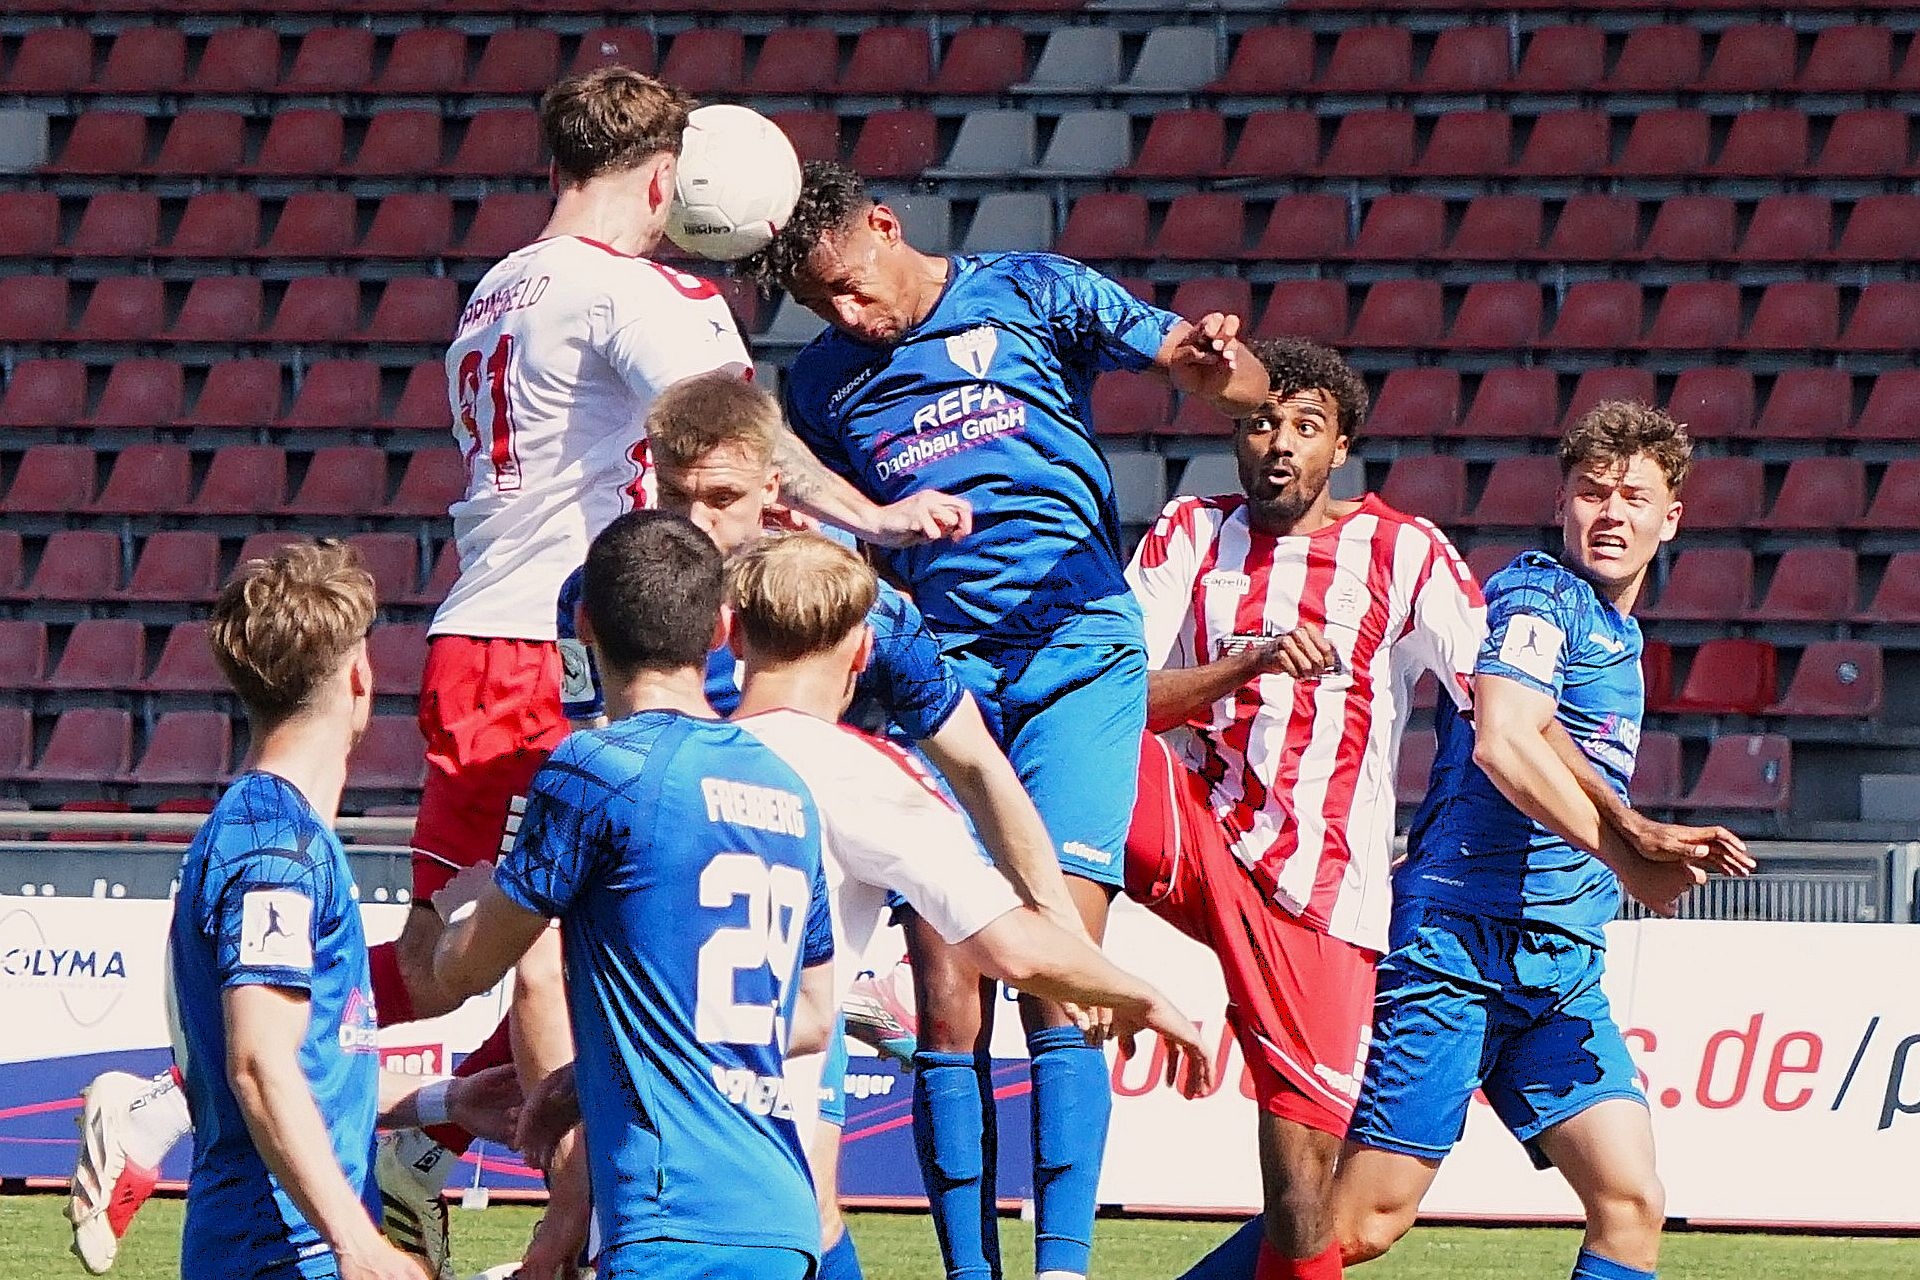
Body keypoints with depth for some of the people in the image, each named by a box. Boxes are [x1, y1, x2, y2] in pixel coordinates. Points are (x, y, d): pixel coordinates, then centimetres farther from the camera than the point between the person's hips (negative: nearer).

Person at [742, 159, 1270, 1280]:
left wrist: (1213, 364, -23)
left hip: (1075, 657, -3)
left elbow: (1240, 384, -1)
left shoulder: (1034, 296, 5)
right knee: (948, 1011, -5)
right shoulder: (824, 384, 16)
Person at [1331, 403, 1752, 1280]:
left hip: (1560, 972, 9)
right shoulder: (1537, 593, -6)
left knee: (1633, 1203, -8)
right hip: (1461, 943, -9)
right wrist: (1629, 859, -21)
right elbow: (1502, 743, -23)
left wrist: (1642, 837, 14)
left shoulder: (1618, 638, 22)